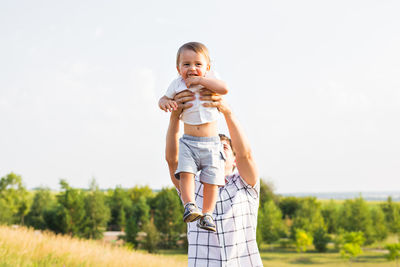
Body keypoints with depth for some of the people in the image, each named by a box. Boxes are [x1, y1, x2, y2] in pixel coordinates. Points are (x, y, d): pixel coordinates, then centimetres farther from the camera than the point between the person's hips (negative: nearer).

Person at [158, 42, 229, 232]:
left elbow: (224, 89, -25)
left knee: (211, 178, -6)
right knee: (185, 172, -19)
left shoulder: (209, 80, -4)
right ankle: (190, 206, -17)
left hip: (211, 142, -1)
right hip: (188, 141, 1)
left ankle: (207, 214, 2)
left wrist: (200, 80, -24)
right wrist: (165, 102, -10)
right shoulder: (178, 85, 1)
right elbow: (165, 98, 14)